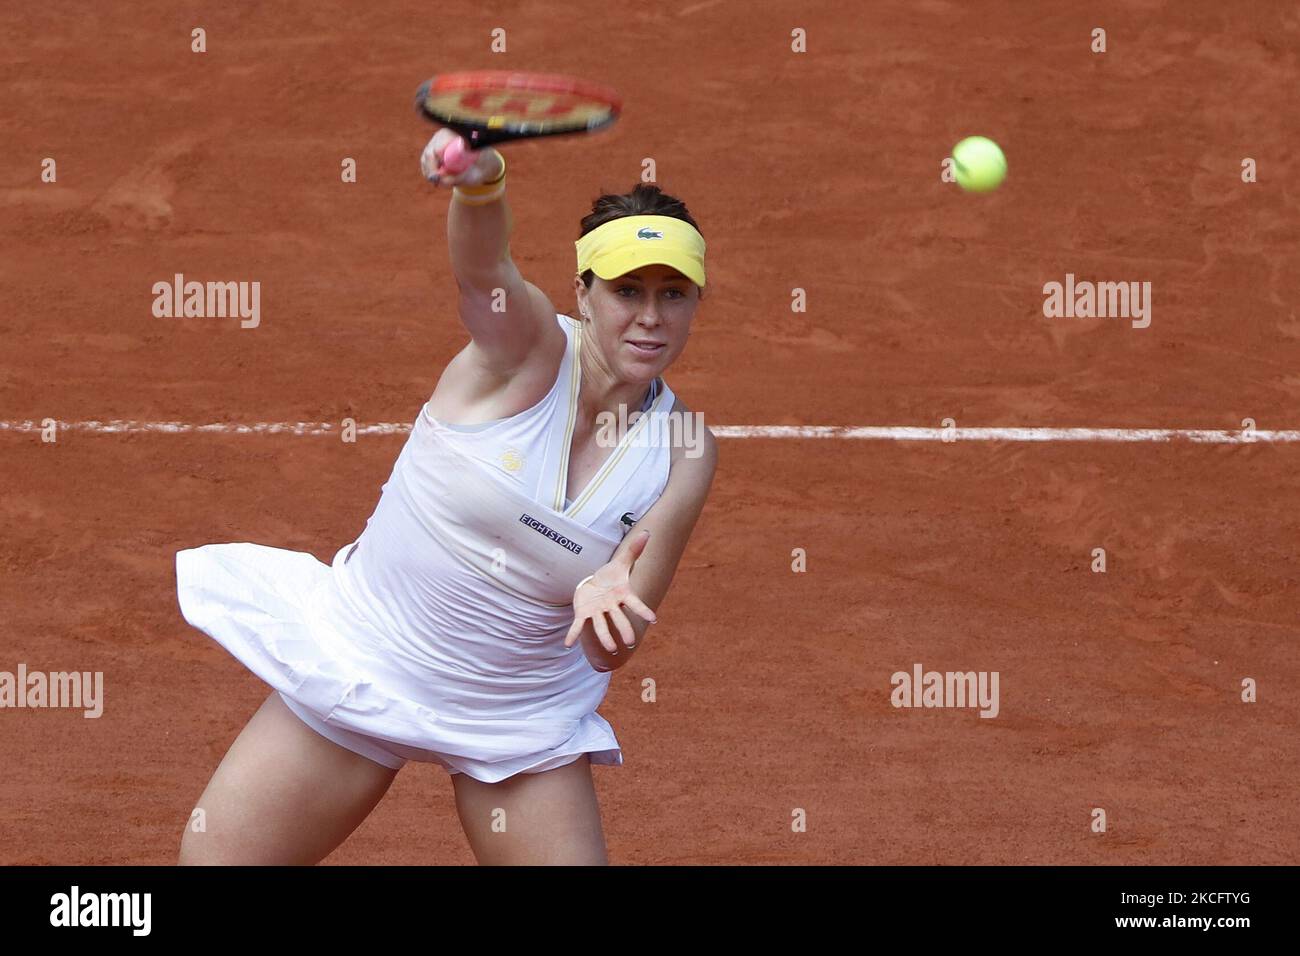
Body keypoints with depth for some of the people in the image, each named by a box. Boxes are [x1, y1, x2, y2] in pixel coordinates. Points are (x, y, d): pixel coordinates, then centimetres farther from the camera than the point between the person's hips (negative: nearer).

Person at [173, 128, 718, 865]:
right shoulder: (530, 348, -15)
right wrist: (482, 181, -62)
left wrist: (607, 607, -32)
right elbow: (484, 262, -39)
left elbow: (612, 652, -7)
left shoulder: (684, 452, -7)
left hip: (523, 720, 3)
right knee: (214, 857, -3)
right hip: (355, 666, -3)